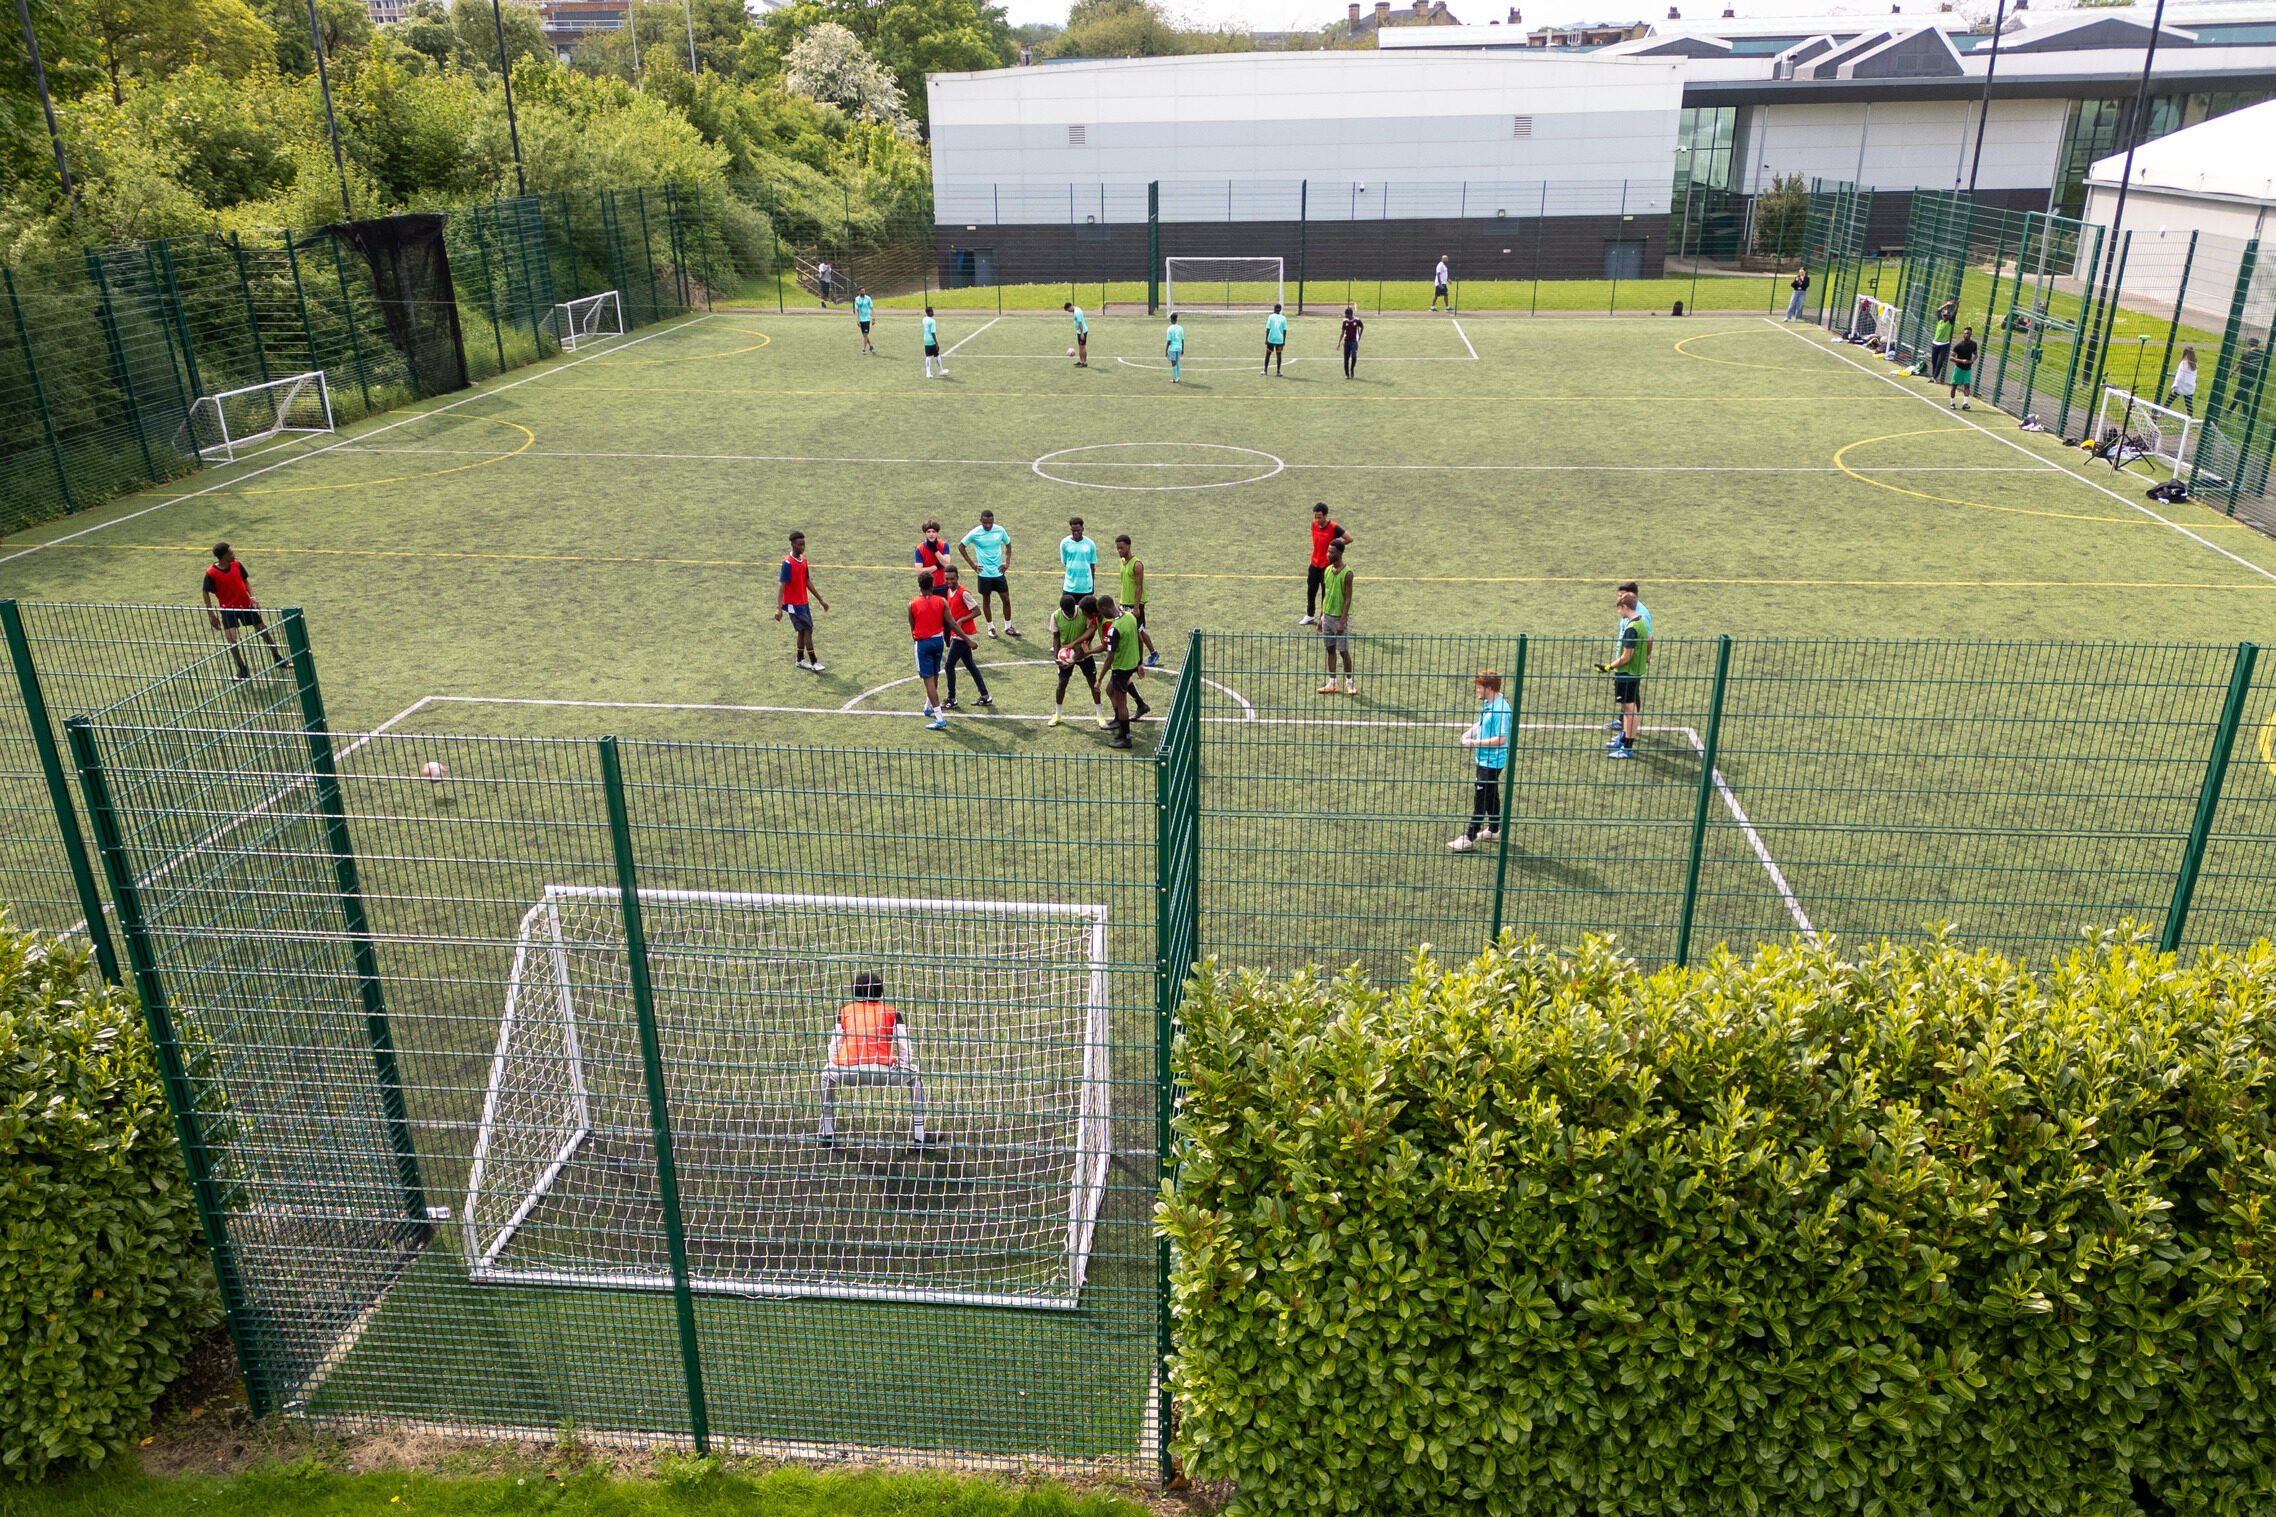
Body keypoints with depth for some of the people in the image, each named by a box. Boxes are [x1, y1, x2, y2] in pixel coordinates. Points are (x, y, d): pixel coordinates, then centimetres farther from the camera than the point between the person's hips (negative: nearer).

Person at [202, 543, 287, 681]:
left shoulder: (237, 565, -5)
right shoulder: (211, 574, -16)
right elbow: (206, 593, -5)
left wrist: (252, 597, -6)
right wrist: (211, 615, -7)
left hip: (246, 605, 4)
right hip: (228, 609, -4)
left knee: (263, 630, 11)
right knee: (231, 639, -14)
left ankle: (278, 659, 31)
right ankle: (242, 669, 3)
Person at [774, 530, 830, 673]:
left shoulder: (803, 560, 7)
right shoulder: (788, 563, -17)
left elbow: (808, 582, 15)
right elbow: (782, 586, -20)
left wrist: (821, 600, 17)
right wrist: (779, 608, -26)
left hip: (804, 602, 8)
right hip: (793, 604, -8)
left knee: (803, 631, 12)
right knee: (807, 630, -10)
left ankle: (801, 661, 24)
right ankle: (814, 663, -8)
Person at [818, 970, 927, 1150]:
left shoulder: (845, 1011, 24)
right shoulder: (891, 1013, 19)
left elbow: (834, 1046, 25)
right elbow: (905, 1049, 15)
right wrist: (902, 1071, 31)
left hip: (847, 1071, 2)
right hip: (882, 1071, -2)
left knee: (826, 1073, 36)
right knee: (915, 1076, 25)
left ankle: (827, 1135, 34)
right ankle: (918, 1138, 19)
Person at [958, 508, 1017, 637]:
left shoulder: (1000, 530, -4)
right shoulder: (975, 533, -11)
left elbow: (1008, 544, 13)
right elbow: (961, 547, 0)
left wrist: (1007, 562, 3)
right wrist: (972, 564, -3)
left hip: (999, 572, 2)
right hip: (984, 573, -2)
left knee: (1006, 599, 3)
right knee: (986, 600, 9)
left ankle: (1008, 627, 17)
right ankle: (991, 627, 23)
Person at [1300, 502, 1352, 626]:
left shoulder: (1333, 528, -21)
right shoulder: (1314, 524, -3)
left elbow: (1349, 538, -19)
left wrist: (1336, 545, -10)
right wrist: (1317, 548, 10)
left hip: (1327, 565, -6)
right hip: (1314, 563, 6)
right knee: (1311, 590, 17)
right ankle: (1309, 616, 33)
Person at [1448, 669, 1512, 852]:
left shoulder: (1500, 709, -25)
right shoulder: (1487, 704, 3)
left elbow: (1501, 739, -27)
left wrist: (1476, 743, -24)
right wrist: (1470, 733, 1)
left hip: (1492, 762, -10)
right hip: (1485, 760, 10)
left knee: (1480, 799, -3)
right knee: (1491, 796, 22)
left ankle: (1469, 838, 3)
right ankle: (1494, 830, 36)